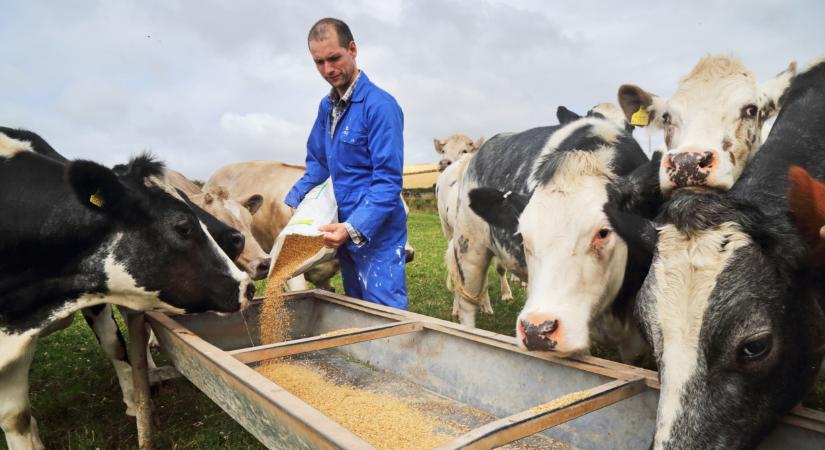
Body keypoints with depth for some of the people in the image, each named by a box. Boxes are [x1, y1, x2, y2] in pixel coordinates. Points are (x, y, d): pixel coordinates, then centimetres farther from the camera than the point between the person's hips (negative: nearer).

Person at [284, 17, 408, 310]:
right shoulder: (326, 107, 9)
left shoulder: (379, 106, -16)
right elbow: (317, 164, 20)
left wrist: (354, 228, -29)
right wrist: (294, 200, 6)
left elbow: (388, 181, -21)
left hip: (377, 233, -8)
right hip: (344, 231, 8)